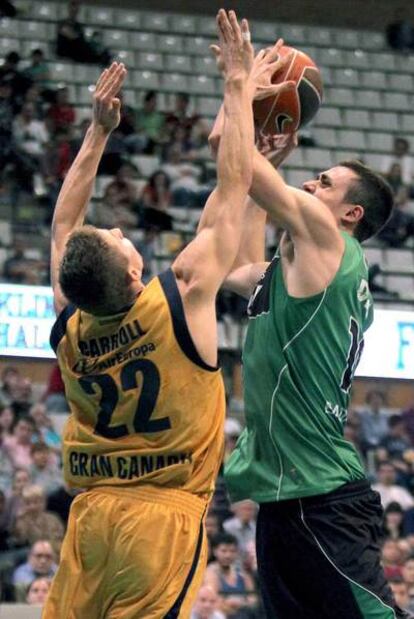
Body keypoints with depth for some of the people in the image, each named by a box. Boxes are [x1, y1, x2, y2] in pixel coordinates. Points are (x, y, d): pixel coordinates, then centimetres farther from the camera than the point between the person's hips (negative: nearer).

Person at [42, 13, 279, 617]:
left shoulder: (70, 323, 0)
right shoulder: (183, 293, -12)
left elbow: (63, 226, 19)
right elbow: (234, 186, -4)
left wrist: (98, 132, 22)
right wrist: (238, 83, 4)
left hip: (90, 516, 4)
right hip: (162, 518, -4)